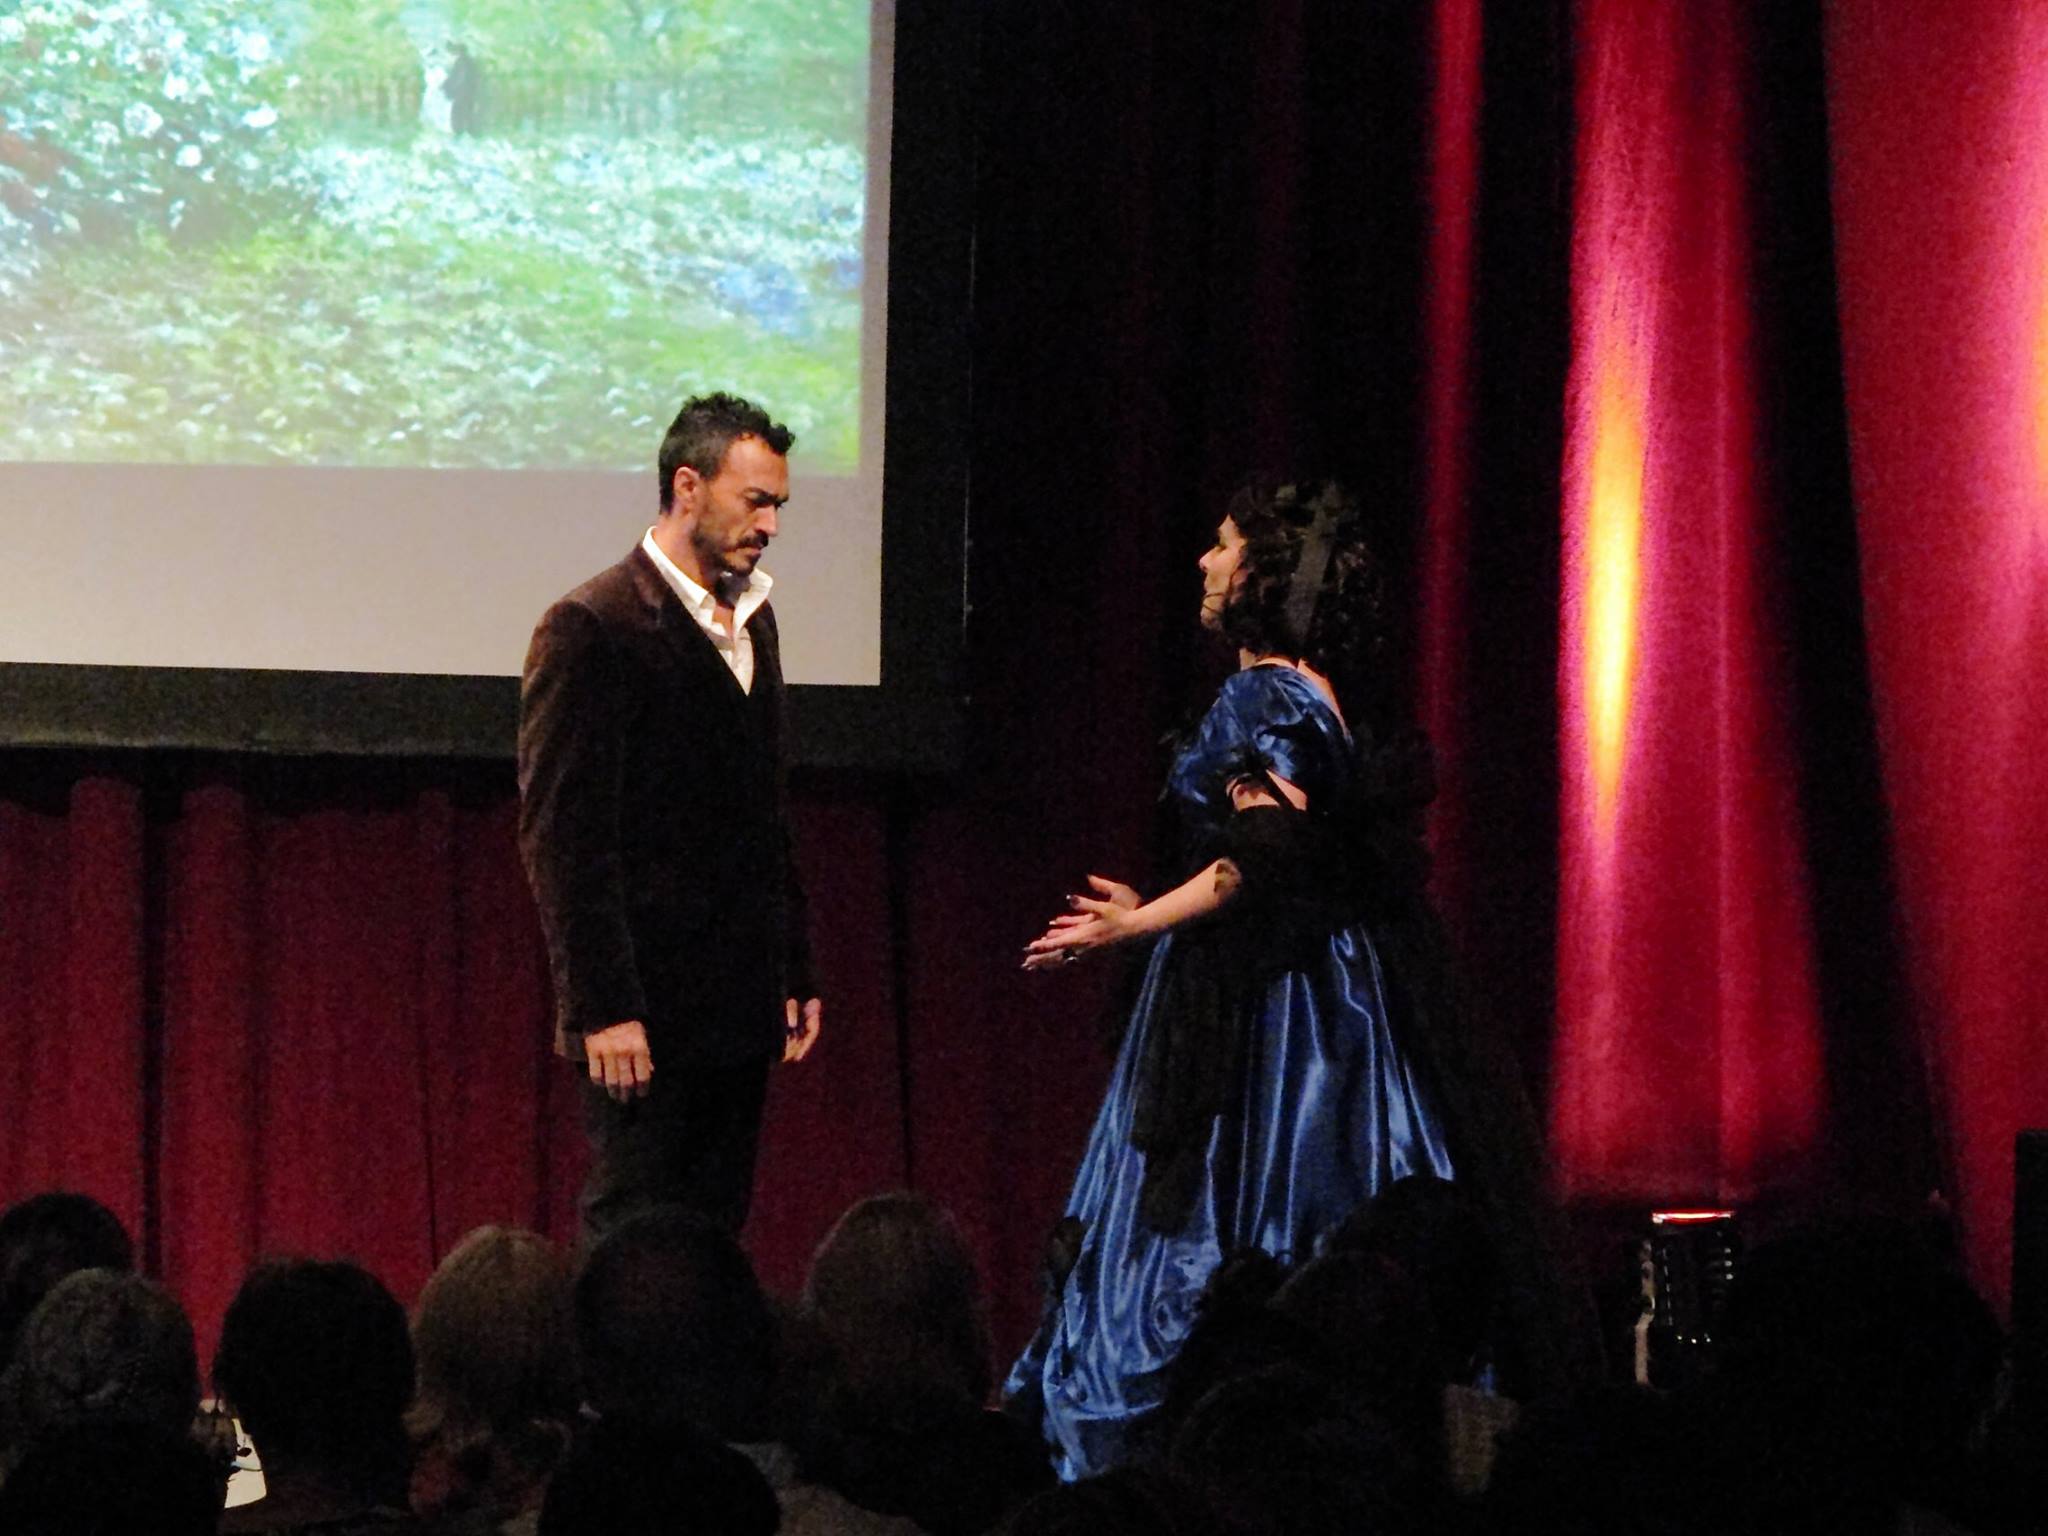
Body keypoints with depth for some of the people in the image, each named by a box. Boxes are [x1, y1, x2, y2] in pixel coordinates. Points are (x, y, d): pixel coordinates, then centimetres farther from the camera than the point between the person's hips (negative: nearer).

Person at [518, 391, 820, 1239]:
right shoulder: (593, 627, -11)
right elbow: (559, 835, -15)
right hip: (649, 1010, -8)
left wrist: (794, 973, 18)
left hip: (740, 1011, 8)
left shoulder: (752, 619, 15)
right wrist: (603, 1009, -19)